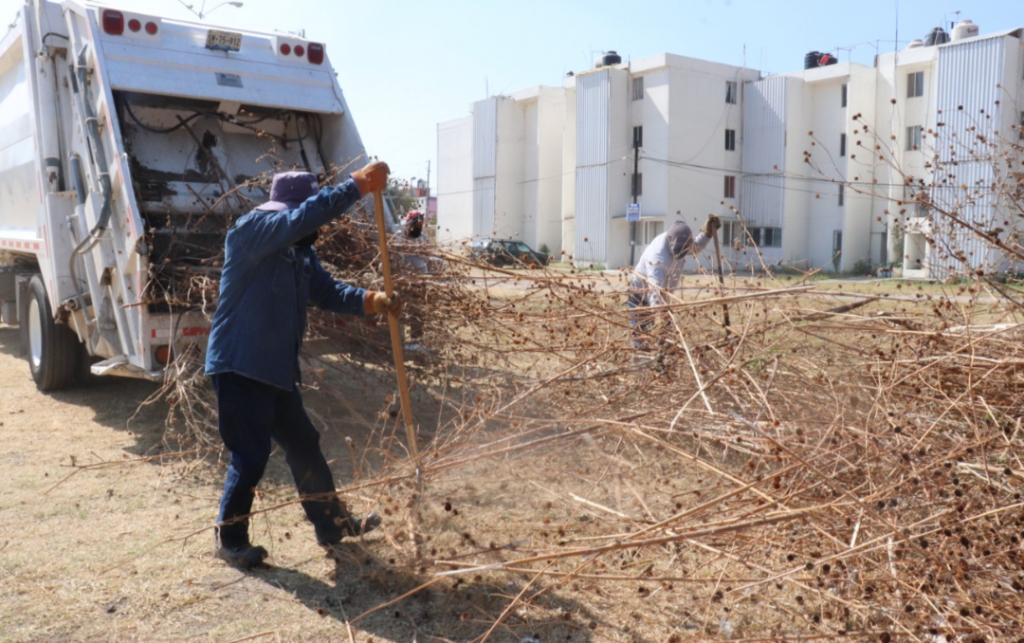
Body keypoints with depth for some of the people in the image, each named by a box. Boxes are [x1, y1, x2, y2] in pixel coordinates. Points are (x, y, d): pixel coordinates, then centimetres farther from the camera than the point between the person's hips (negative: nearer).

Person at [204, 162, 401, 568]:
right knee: (251, 456, -3)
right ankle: (230, 540, 19)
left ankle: (333, 526, 31)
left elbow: (327, 292, 8)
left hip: (278, 370, 9)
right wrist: (358, 185, -27)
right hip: (240, 367, -9)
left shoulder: (301, 251, 13)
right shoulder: (251, 230, -13)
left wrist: (370, 301, -9)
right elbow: (306, 215, -28)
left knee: (304, 447, 16)